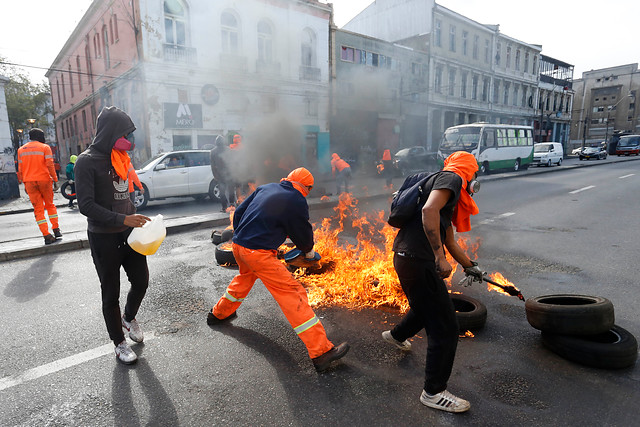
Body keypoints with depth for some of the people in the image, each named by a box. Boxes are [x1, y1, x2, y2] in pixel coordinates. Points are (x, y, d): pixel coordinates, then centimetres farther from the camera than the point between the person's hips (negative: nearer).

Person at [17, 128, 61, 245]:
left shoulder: (21, 150, 11)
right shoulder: (45, 147, -1)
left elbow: (20, 169, 10)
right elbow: (50, 165, -10)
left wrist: (24, 183, 16)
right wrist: (55, 180, -7)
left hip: (29, 182, 3)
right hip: (44, 179, -2)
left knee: (38, 209, 3)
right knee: (50, 205, 13)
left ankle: (46, 235, -2)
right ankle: (56, 229, 8)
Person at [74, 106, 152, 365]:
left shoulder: (119, 158, 9)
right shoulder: (87, 161, -14)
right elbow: (86, 205, -20)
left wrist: (136, 220, 12)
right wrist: (123, 219, -27)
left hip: (128, 233, 6)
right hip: (104, 239, -6)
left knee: (141, 281, 12)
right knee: (111, 293, 7)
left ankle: (129, 318, 41)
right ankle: (119, 343, 25)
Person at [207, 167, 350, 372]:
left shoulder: (266, 188, 11)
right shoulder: (297, 202, -7)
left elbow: (238, 212, 15)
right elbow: (303, 234, 4)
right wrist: (309, 251, 24)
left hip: (237, 245, 8)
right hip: (258, 253, -8)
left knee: (246, 276, 36)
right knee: (292, 293, -6)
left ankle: (219, 313, 58)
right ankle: (321, 351, -7)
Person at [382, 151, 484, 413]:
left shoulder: (450, 195, 24)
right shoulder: (451, 178, -6)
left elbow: (449, 241, 32)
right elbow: (429, 210, -26)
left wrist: (470, 266, 46)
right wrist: (440, 258, -22)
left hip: (407, 257, 10)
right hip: (417, 260, -10)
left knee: (426, 307, 34)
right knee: (445, 328, 0)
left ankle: (397, 335, 59)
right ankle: (433, 393, 15)